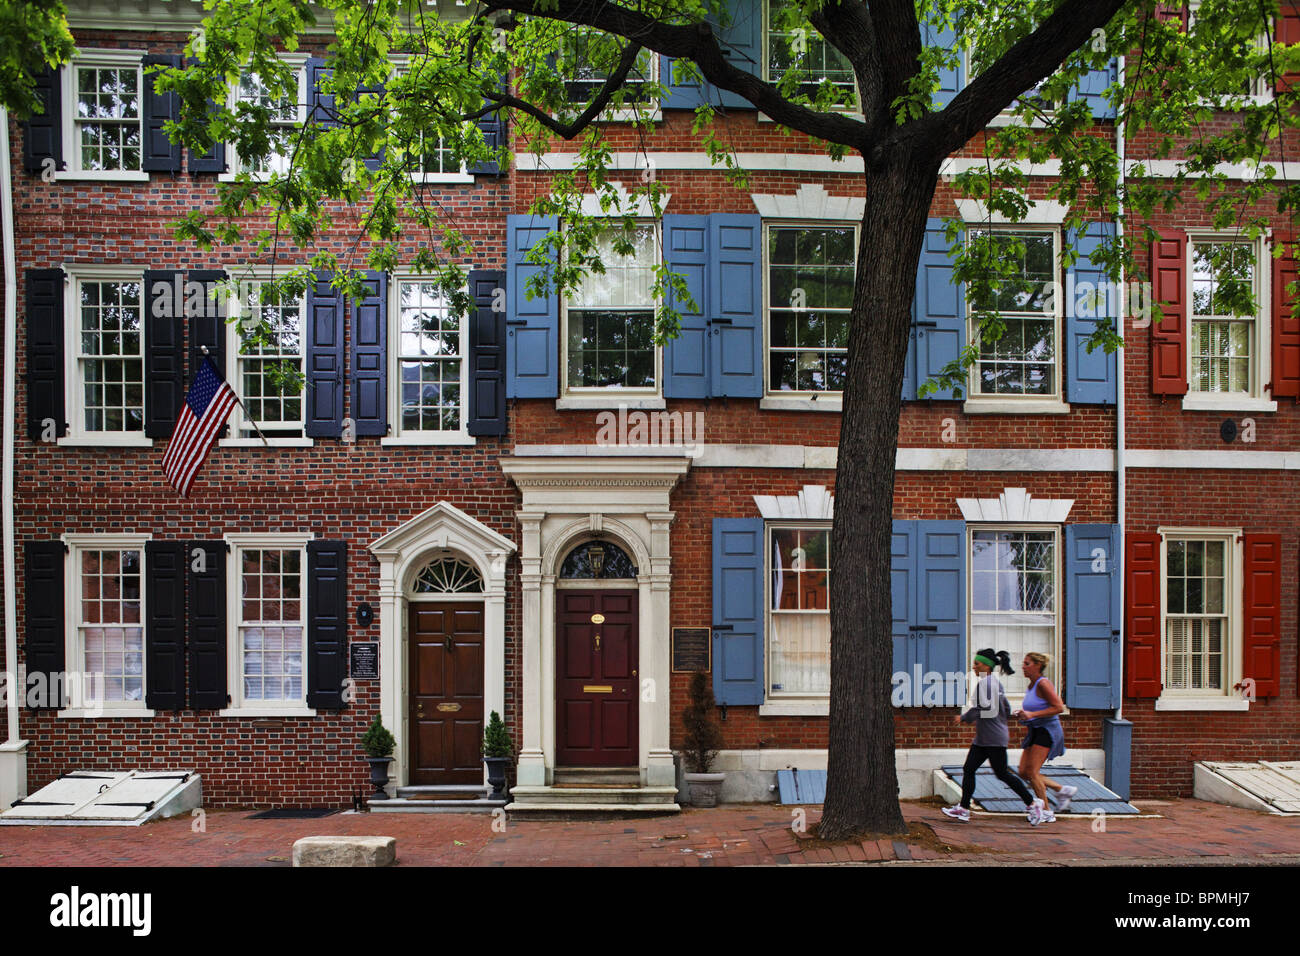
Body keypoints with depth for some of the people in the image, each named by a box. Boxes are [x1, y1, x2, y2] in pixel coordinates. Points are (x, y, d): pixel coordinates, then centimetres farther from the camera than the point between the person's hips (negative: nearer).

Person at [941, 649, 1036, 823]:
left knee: (1002, 774, 1)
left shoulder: (985, 682, -16)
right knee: (968, 769, 5)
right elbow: (1007, 709, 19)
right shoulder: (996, 682, 13)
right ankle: (964, 809, 6)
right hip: (983, 739, 10)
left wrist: (964, 718, -12)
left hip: (994, 739, -10)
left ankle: (1032, 803, 15)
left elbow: (983, 708, -24)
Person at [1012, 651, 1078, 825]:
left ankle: (1046, 812, 2)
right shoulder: (1031, 685, 12)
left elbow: (1059, 707, -20)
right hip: (1035, 732, 9)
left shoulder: (1043, 684, -14)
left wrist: (1032, 715, -22)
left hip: (1047, 731, -9)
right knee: (1024, 772, 5)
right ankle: (1063, 790, 18)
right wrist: (1023, 714, 6)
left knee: (1032, 772, -11)